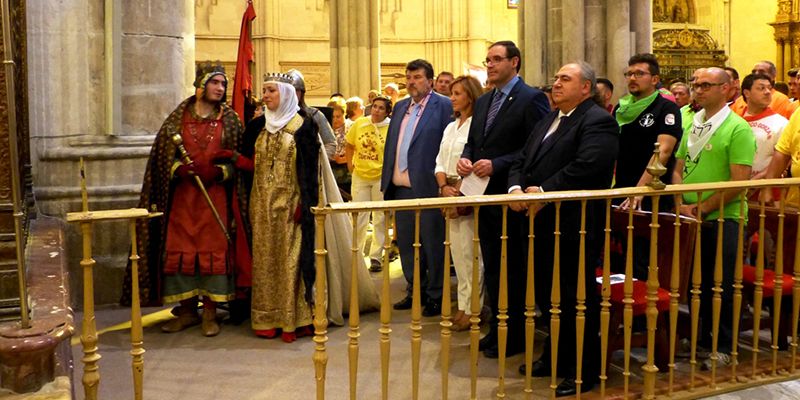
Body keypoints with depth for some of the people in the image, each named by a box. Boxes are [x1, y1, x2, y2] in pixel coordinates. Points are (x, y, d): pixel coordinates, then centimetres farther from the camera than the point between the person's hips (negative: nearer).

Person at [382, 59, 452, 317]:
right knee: (406, 242, 14)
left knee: (432, 243, 2)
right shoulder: (400, 107, 16)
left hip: (427, 187, -7)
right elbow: (390, 145, 17)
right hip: (401, 187, 7)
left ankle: (436, 296, 14)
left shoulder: (443, 105, -5)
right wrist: (386, 180, 11)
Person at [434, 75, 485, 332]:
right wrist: (445, 188, -2)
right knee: (457, 251, 11)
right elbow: (440, 162, 15)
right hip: (449, 194, 8)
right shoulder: (450, 127, 18)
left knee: (470, 252, -5)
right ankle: (463, 305, 20)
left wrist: (460, 194, -16)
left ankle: (472, 309, 3)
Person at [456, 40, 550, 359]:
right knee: (491, 266, 15)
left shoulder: (531, 99, -10)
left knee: (513, 269, 2)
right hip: (486, 197, 8)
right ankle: (498, 328, 29)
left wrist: (496, 164, -21)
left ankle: (515, 336, 15)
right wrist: (465, 158, -3)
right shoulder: (483, 101, 15)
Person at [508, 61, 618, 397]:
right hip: (543, 226, 9)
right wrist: (515, 188, -5)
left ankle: (584, 371, 17)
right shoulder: (548, 121, 20)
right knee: (547, 296, 18)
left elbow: (586, 167, -25)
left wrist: (545, 191, -22)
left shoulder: (598, 122, -10)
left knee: (576, 300, 2)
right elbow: (522, 160, 15)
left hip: (573, 228, -9)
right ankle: (556, 357, 35)